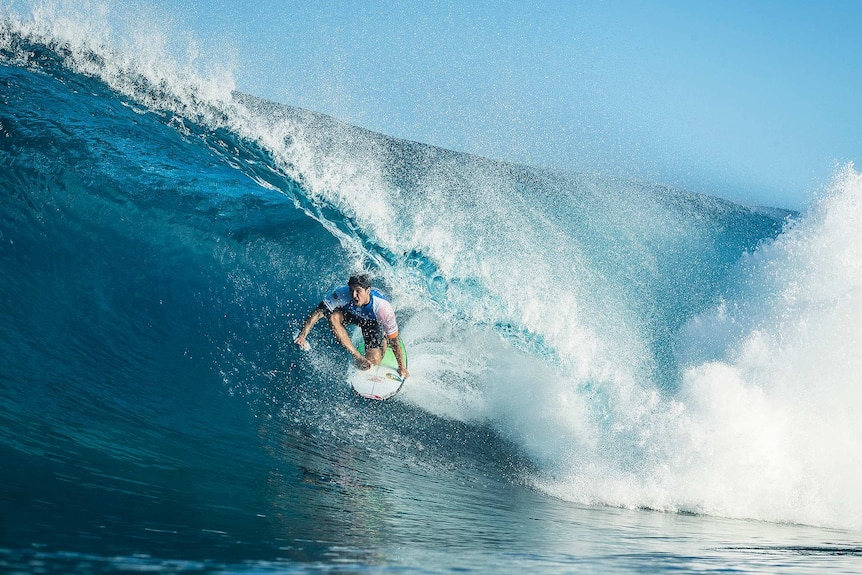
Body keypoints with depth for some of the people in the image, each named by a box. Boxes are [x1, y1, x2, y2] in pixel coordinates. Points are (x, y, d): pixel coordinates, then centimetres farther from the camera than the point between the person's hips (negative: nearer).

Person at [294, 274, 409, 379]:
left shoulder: (383, 308, -39)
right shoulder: (343, 294, -38)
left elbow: (395, 340, -29)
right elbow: (317, 313, -37)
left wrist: (402, 368, -22)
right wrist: (302, 335, -50)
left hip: (373, 322, -2)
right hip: (350, 313, 2)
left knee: (373, 361, -17)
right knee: (333, 316, -33)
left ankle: (384, 341, 17)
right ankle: (357, 356, -24)